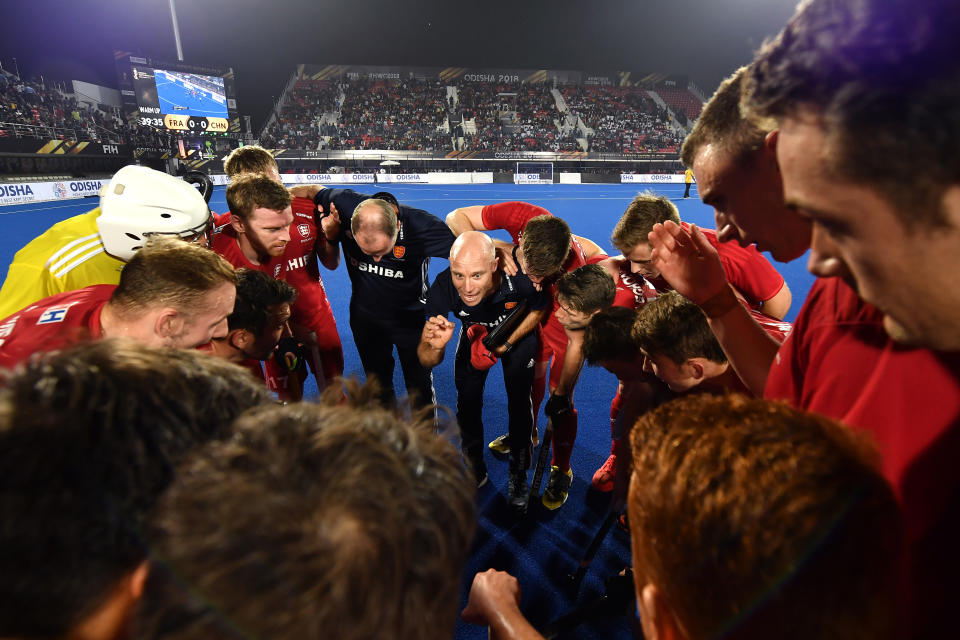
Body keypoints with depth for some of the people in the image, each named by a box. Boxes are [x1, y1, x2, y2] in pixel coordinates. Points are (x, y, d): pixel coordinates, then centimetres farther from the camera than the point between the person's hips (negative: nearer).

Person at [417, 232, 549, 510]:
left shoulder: (520, 279, -41)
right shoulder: (442, 287, -38)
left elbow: (539, 310, -13)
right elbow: (426, 360, -30)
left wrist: (507, 342, -23)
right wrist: (435, 346, -54)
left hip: (518, 333, -1)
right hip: (475, 334, 2)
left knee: (519, 403, 0)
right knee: (467, 403, 4)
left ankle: (518, 473, 26)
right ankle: (475, 468, 32)